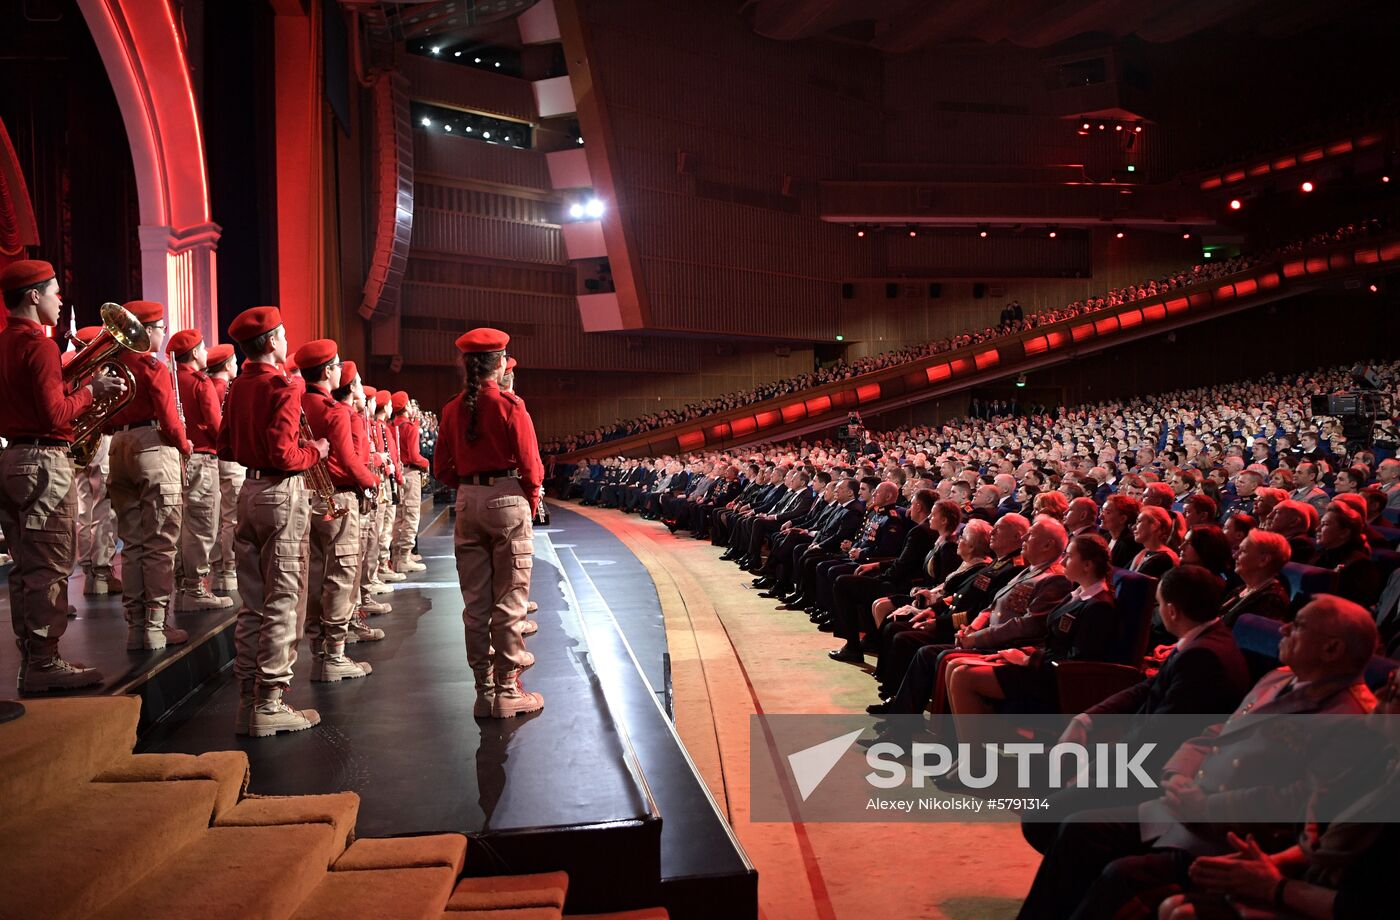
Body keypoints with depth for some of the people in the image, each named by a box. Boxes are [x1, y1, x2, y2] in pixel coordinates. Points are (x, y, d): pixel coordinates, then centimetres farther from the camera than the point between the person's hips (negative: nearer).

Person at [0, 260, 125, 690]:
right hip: (43, 461, -9)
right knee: (49, 568, -5)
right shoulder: (39, 344, -13)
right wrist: (90, 391, -5)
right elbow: (55, 415, -19)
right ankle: (44, 663, -1)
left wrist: (73, 384, 15)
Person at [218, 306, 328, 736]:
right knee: (281, 603, -2)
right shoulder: (282, 388, -13)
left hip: (248, 491, 8)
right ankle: (270, 705, 1)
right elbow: (284, 455, -20)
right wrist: (315, 451, -3)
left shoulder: (236, 387, 11)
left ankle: (248, 699, 18)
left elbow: (226, 449, 16)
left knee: (252, 603, 12)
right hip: (282, 494, -8)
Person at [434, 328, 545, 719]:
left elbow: (442, 469, 8)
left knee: (474, 603, 10)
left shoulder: (452, 410, 5)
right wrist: (531, 504, 6)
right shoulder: (509, 406, -9)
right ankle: (507, 690, 7)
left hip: (467, 503, 5)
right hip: (507, 500, -5)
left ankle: (484, 689, 16)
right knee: (508, 601, 2)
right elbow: (530, 466, -9)